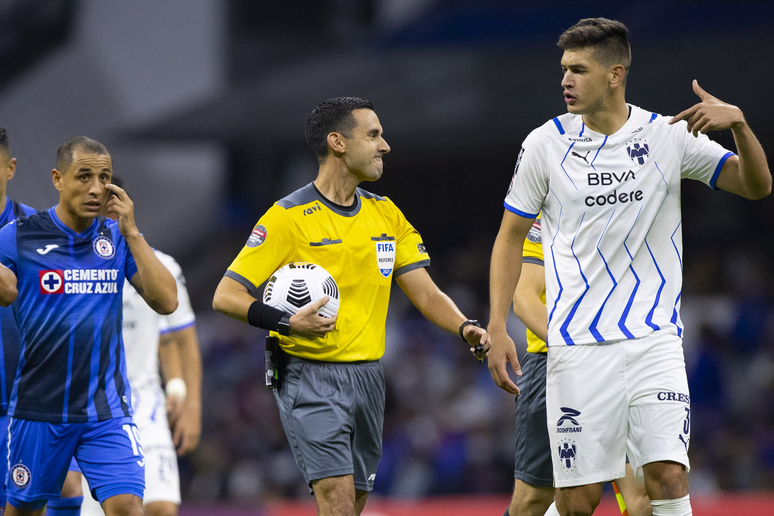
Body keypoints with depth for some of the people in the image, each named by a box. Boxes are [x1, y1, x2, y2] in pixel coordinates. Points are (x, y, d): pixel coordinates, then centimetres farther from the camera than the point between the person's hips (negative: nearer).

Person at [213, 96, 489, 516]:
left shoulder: (385, 214, 12)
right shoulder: (288, 217, -7)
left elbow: (425, 293, 10)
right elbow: (226, 296, -8)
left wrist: (464, 327, -9)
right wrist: (286, 322, -23)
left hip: (367, 377, 7)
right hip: (310, 378, -6)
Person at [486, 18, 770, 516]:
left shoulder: (669, 135, 0)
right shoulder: (546, 143, 1)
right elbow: (511, 237, 8)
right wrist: (498, 329, 0)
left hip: (655, 341, 0)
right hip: (577, 345, 0)